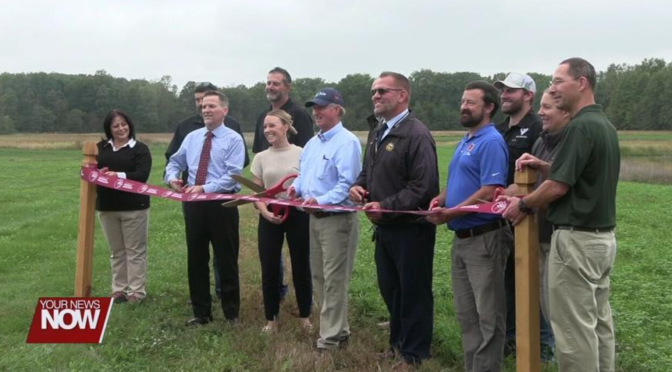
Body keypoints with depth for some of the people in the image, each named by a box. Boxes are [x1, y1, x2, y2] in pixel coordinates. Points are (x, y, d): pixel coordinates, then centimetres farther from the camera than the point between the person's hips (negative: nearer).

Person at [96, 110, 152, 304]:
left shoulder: (140, 148, -3)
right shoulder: (101, 148, 8)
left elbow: (142, 175, -14)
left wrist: (119, 176, -26)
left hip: (134, 207, -4)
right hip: (107, 207, 4)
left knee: (135, 250, 2)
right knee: (116, 251, 12)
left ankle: (137, 290, 9)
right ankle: (119, 288, 21)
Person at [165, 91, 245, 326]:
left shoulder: (233, 139, -6)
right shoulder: (191, 137, 12)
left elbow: (233, 176, -15)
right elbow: (175, 162, 20)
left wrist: (205, 188, -25)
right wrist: (172, 178, -3)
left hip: (221, 204, -5)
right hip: (194, 203, 5)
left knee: (226, 260, 4)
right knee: (196, 260, 10)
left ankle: (231, 313, 18)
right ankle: (201, 313, 23)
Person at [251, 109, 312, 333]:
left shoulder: (301, 154, -2)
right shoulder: (261, 158, 7)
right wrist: (265, 212, -10)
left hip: (297, 215, -2)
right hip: (269, 218, 2)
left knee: (301, 267, 6)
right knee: (269, 270, 5)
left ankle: (305, 316, 21)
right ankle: (271, 319, 18)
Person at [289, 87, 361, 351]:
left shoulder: (347, 142, -14)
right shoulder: (312, 143, 16)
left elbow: (347, 184, -22)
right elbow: (303, 173, 24)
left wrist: (321, 201, -30)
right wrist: (296, 187, 3)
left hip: (337, 218, -9)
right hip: (315, 217, 10)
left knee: (334, 279, -3)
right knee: (319, 276, 15)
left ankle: (331, 336, 5)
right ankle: (336, 326, 28)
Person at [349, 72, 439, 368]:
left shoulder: (416, 135, -17)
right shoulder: (376, 134, 13)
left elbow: (424, 186, -24)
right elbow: (368, 171, 23)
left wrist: (385, 206, -24)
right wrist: (358, 186, 0)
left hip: (410, 228, -9)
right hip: (384, 227, 9)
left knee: (413, 293, 5)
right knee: (390, 290, 19)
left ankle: (414, 354, 19)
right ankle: (397, 343, 36)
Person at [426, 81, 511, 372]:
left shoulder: (491, 142, -13)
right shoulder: (465, 142, 17)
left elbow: (490, 192, -22)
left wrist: (451, 214, -21)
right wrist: (440, 200, 1)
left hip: (484, 238, -10)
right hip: (461, 238, 10)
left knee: (488, 316, 1)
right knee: (466, 313, 16)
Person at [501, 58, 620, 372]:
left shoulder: (581, 126, -19)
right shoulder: (605, 125, 12)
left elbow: (559, 187, -20)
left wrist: (523, 204, -3)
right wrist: (541, 166, 7)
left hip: (577, 239, -10)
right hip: (603, 236, 10)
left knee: (574, 326, -1)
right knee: (599, 321, 17)